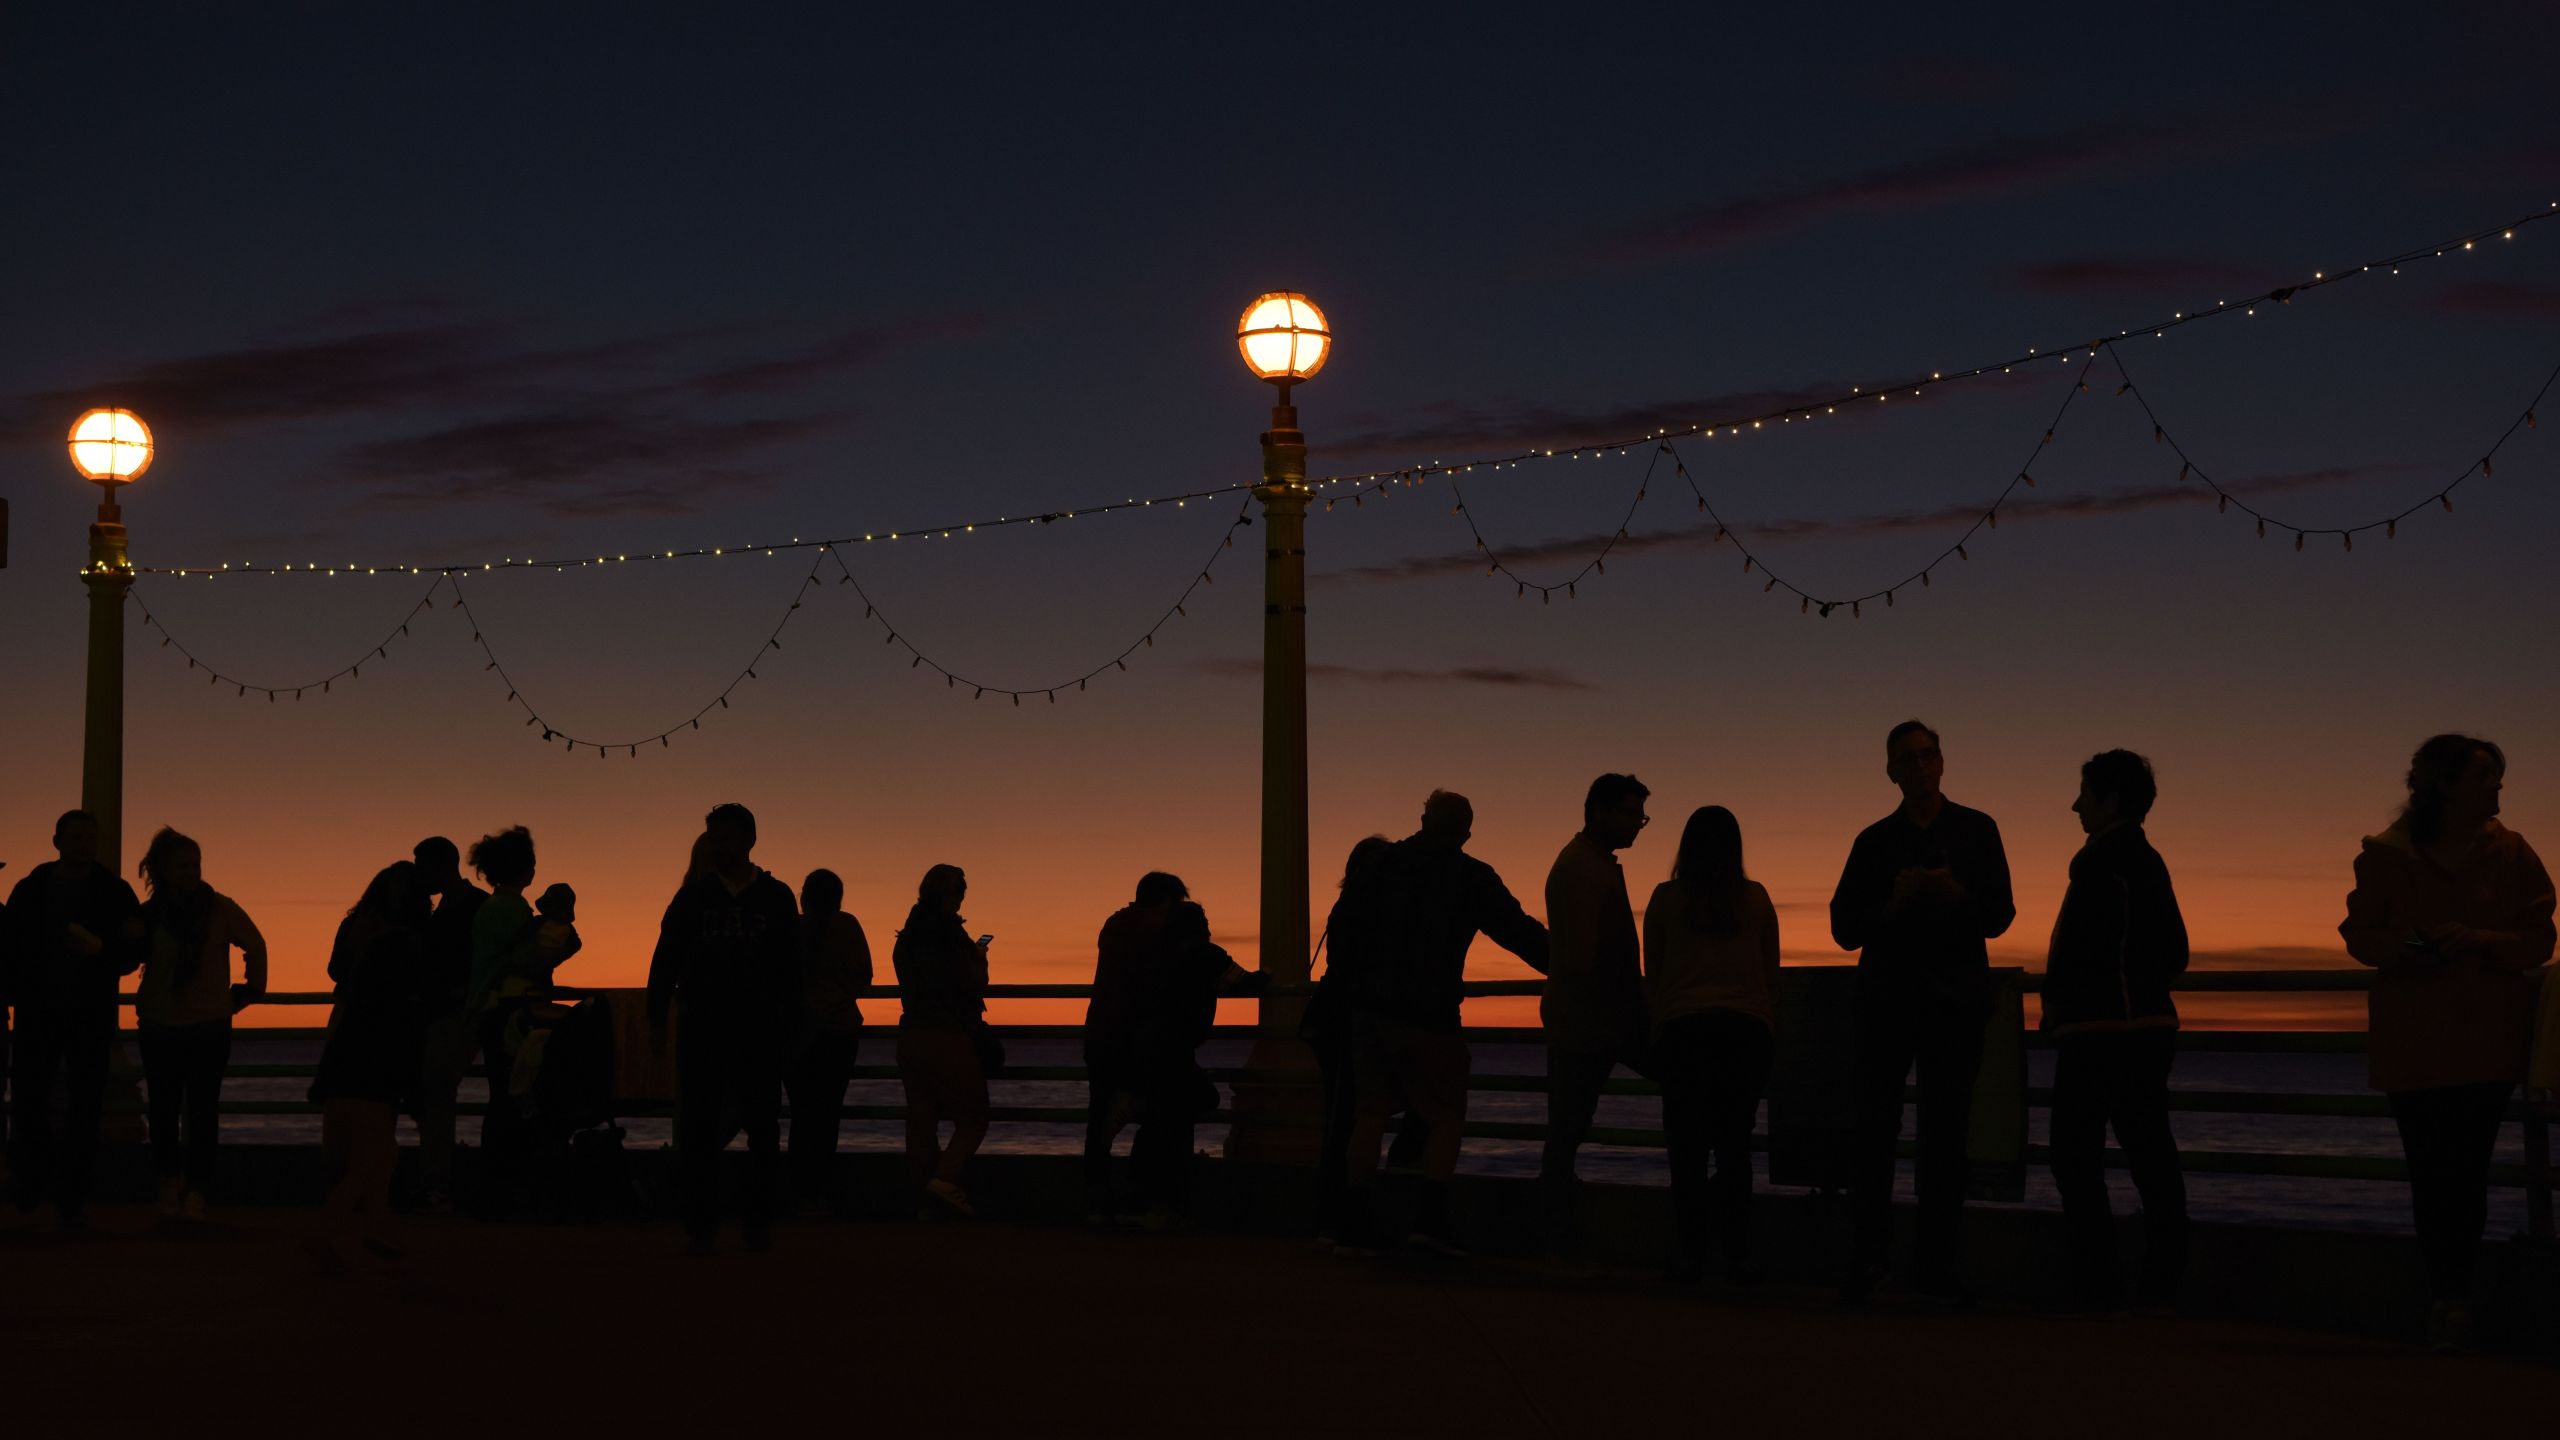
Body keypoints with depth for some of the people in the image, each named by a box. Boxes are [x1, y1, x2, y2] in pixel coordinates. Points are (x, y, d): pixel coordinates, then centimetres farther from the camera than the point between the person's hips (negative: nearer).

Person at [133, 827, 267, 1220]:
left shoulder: (220, 908, -3)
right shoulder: (150, 914, 3)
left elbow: (255, 946, 9)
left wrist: (249, 990, 13)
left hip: (209, 1027, -2)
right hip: (159, 1028, 2)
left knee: (202, 1111, -4)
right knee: (163, 1110, 5)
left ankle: (196, 1190, -1)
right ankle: (170, 1181, 20)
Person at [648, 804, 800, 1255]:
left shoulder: (776, 898, 4)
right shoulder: (693, 895, 5)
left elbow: (791, 968, 5)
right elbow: (667, 958, 5)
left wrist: (789, 1024, 0)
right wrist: (657, 1015, -3)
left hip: (759, 1030, 0)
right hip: (702, 1028, 0)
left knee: (763, 1129, 3)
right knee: (698, 1128, 0)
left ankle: (757, 1219, 12)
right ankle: (700, 1225, 5)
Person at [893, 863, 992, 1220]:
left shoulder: (907, 937, 10)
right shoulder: (951, 935, -12)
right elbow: (974, 985, -14)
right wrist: (980, 959, 6)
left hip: (911, 1037, 7)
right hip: (949, 1038, -7)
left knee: (921, 1120, 8)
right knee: (972, 1117, 2)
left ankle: (924, 1200, 7)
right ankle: (946, 1177, -18)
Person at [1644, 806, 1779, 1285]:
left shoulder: (1666, 899, 3)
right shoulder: (1755, 898, 6)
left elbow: (1652, 976, 10)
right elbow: (1771, 976, 14)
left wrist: (1658, 1027, 23)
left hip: (1683, 1028, -1)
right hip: (1748, 1027, 1)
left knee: (1687, 1148, 2)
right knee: (1735, 1146, 5)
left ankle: (1692, 1255, -3)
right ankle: (1736, 1255, -1)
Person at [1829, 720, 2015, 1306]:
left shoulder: (1976, 831, 9)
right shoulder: (1876, 841, 10)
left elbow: (1999, 916, 1)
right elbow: (1845, 928, 5)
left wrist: (1956, 894, -18)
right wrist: (1895, 904, -12)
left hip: (1955, 999, 0)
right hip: (1887, 997, 1)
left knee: (1946, 1136, -1)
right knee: (1874, 1130, -5)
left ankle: (1940, 1265, 3)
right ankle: (1868, 1252, 5)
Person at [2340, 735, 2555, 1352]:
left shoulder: (2510, 854, 1)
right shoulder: (2387, 855, 1)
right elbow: (2360, 935, 5)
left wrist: (2479, 941, -19)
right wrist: (2402, 949, -16)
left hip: (2487, 1041, 0)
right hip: (2411, 1040, 1)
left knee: (2465, 1170, -6)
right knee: (2431, 1173, 3)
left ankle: (2453, 1297, 0)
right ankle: (2451, 1298, 13)